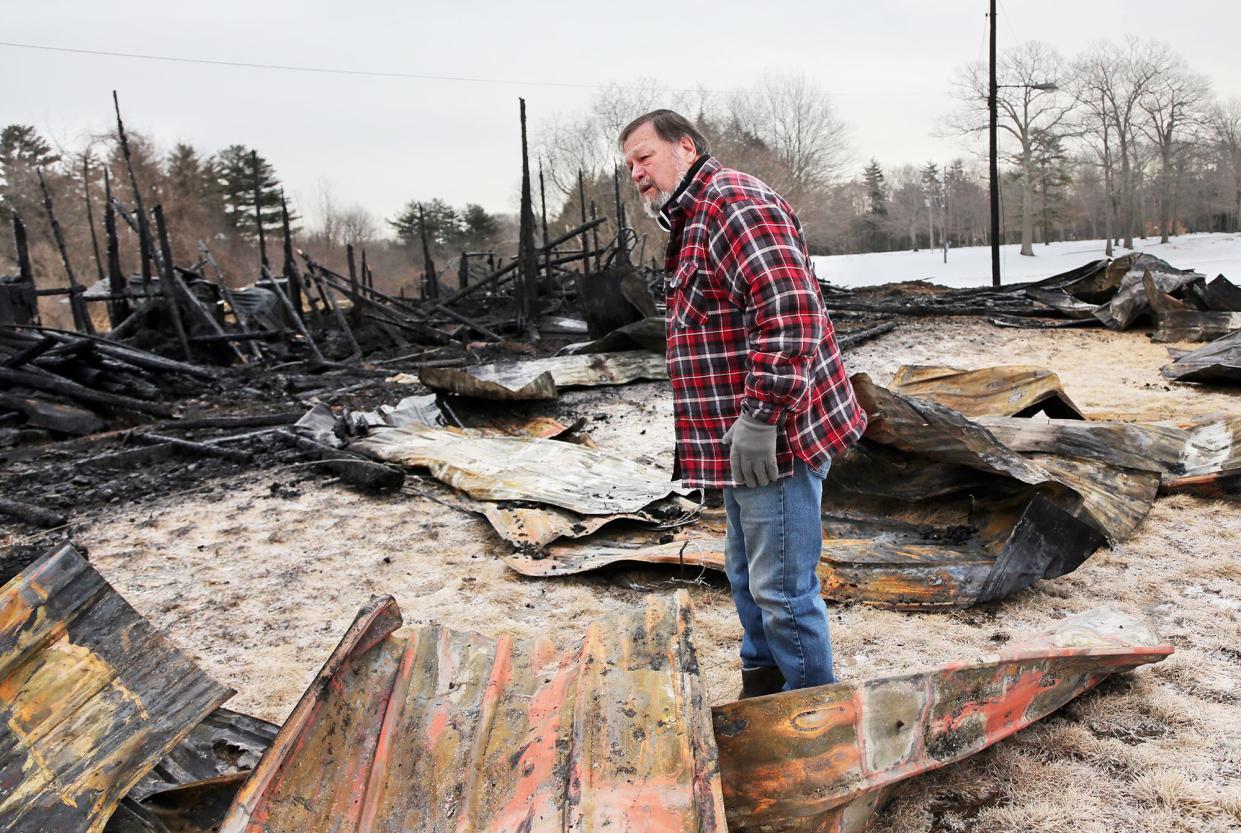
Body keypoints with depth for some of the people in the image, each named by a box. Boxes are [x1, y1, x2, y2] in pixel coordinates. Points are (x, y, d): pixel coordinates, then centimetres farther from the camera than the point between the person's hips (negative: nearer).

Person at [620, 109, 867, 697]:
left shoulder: (733, 202, -14)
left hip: (773, 436, -11)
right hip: (742, 442, 11)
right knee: (747, 575, 22)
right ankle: (762, 687, 38)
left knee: (782, 588, -2)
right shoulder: (694, 221, 20)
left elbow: (788, 310, -26)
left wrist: (761, 415, -25)